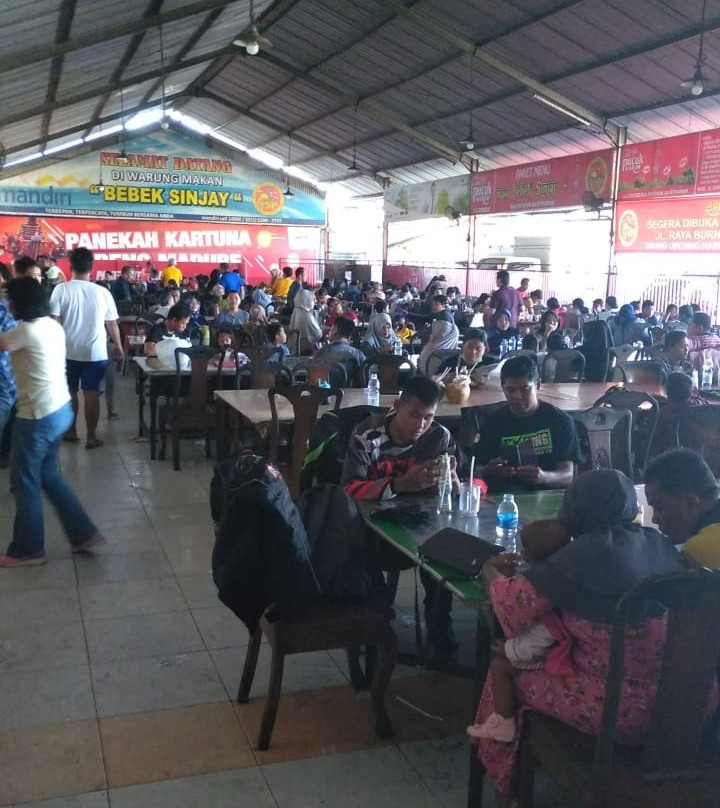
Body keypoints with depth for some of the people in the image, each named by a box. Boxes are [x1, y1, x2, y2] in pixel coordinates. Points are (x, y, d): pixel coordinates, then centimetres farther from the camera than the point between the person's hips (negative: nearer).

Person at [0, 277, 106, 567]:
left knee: (24, 480, 6)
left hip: (38, 415, -9)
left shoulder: (27, 330, -19)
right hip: (60, 409, 9)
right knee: (47, 474, 20)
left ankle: (27, 549, 19)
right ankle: (83, 534, 23)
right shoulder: (53, 326, 8)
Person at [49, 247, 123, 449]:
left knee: (70, 392, 16)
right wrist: (118, 345, 18)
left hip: (68, 351, 1)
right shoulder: (103, 292, -5)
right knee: (92, 395, 5)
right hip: (96, 352, 0)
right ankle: (91, 437, 9)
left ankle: (71, 432, 26)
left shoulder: (61, 289, -8)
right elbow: (112, 324, 3)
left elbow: (55, 321, -10)